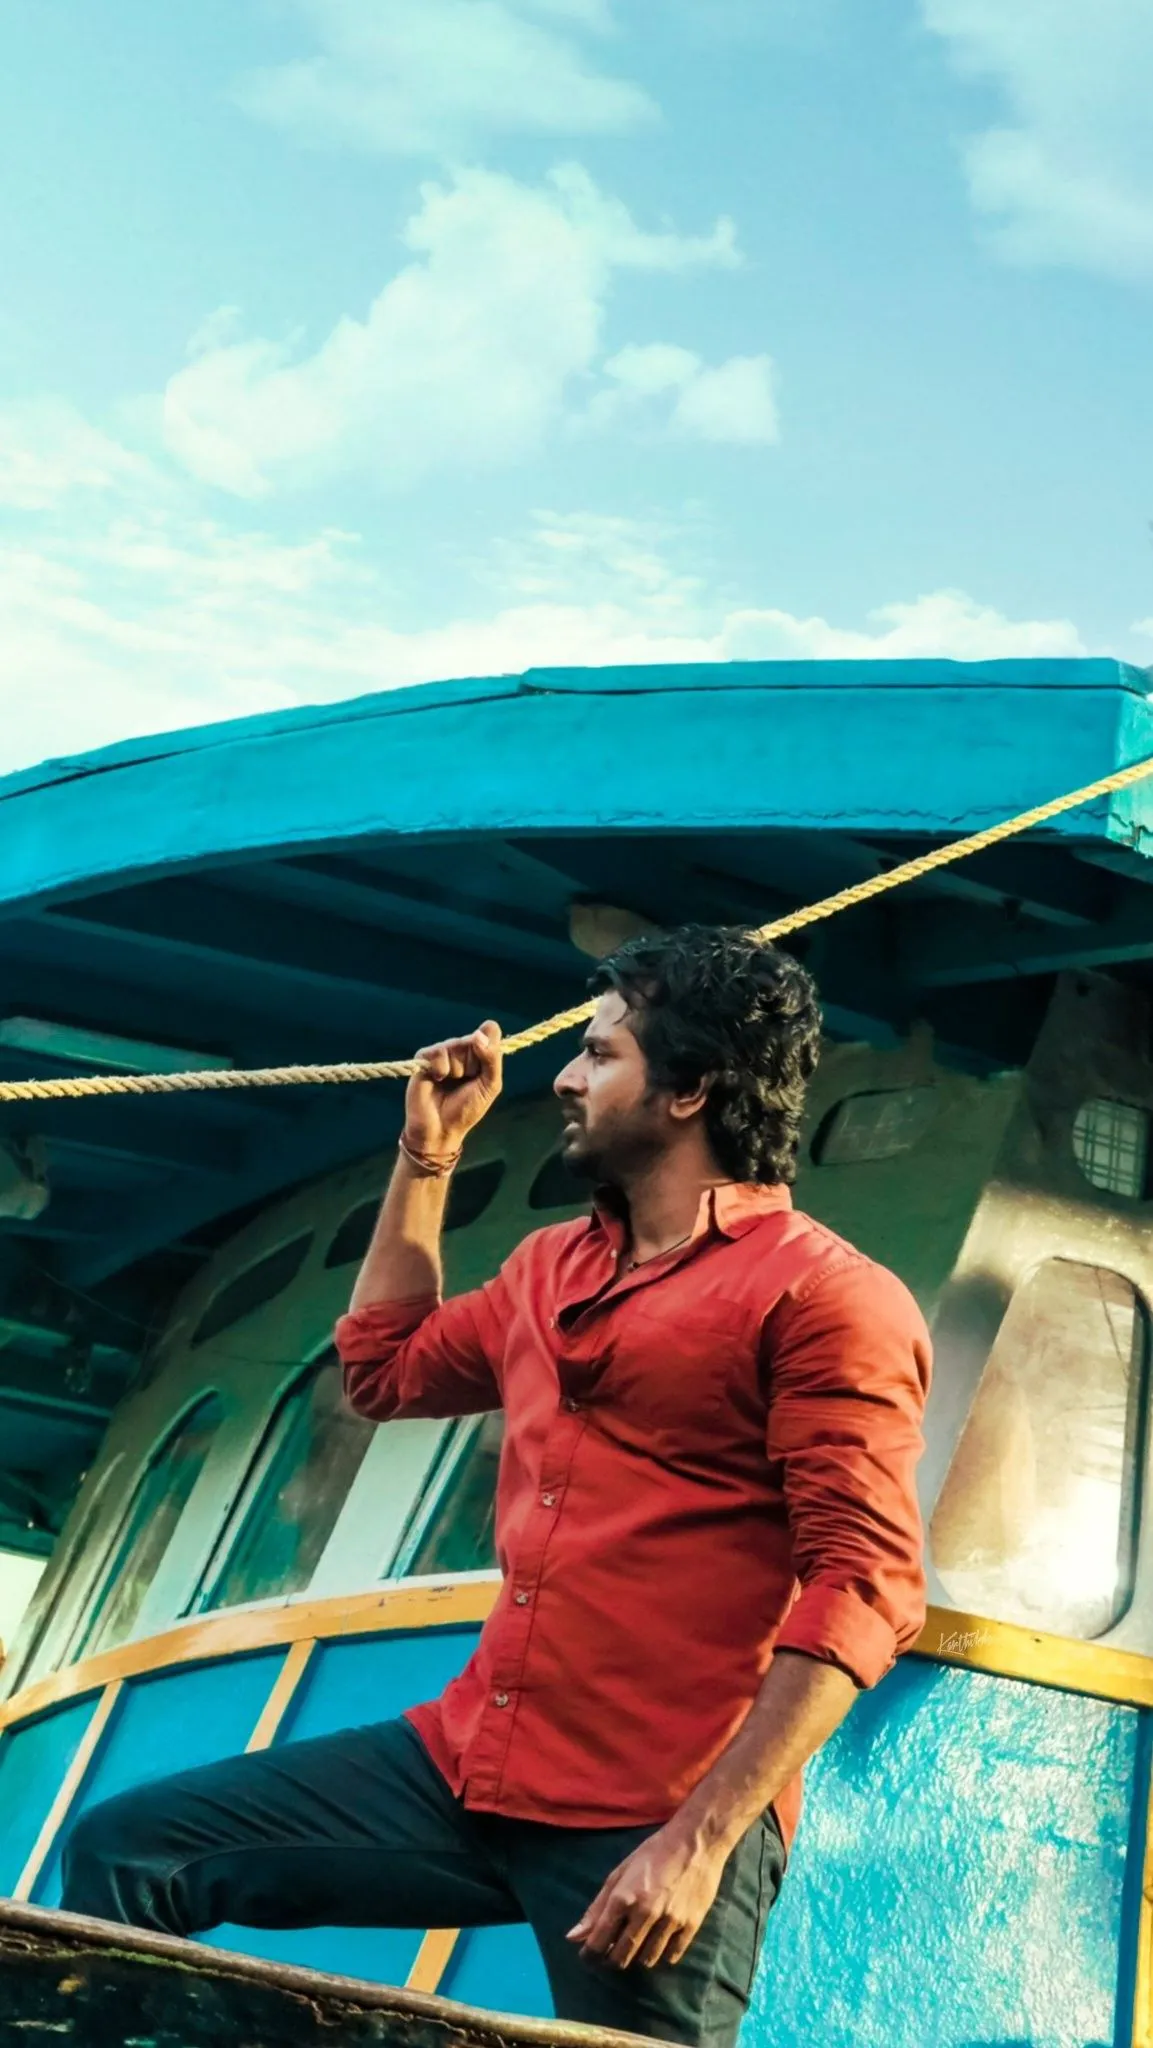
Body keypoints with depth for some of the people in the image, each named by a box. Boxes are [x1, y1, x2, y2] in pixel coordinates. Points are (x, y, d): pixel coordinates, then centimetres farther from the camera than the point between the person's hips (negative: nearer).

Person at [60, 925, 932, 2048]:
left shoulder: (819, 1293, -10)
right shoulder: (549, 1266, 16)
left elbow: (863, 1587, -17)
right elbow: (382, 1367, 32)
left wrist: (701, 1839, -22)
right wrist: (426, 1156, 23)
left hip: (652, 1829, -7)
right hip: (465, 1758, 8)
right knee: (122, 1852, 3)